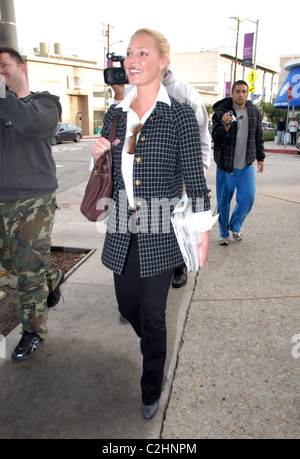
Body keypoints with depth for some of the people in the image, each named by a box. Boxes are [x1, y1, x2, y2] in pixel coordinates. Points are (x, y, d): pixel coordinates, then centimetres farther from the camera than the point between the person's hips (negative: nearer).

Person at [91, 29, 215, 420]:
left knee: (152, 315, 5)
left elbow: (195, 179, -6)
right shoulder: (115, 115, 7)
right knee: (127, 304, 18)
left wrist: (203, 234, -4)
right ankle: (154, 349, 53)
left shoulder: (180, 116, -8)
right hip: (123, 233, 5)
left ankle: (151, 391, 31)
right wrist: (98, 157, -7)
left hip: (160, 235, -5)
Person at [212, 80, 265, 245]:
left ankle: (235, 226, 21)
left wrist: (260, 157, 17)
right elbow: (216, 138, -9)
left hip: (246, 165, 3)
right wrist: (225, 126, -27)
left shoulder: (255, 112, 9)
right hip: (225, 165, -3)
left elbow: (259, 137, 18)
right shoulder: (221, 111, -5)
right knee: (223, 201, 3)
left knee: (248, 197, -4)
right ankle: (224, 233, 20)